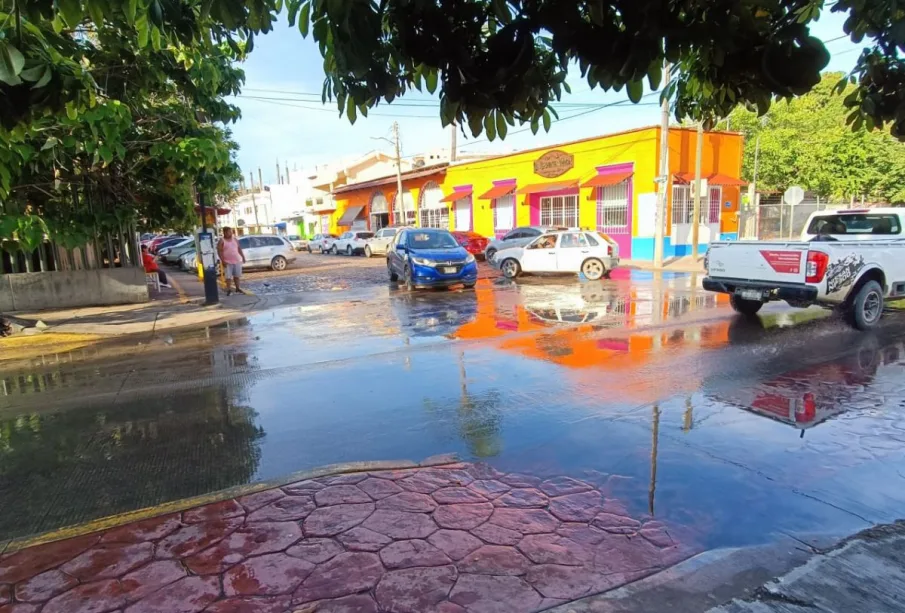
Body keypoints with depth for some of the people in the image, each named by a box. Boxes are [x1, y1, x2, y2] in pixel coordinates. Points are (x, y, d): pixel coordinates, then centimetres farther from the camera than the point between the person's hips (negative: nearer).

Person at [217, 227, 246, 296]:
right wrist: (223, 260, -19)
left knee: (237, 276, 11)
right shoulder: (222, 241, -6)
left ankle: (238, 289, 20)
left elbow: (239, 249, 15)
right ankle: (228, 290, -1)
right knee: (228, 276, -5)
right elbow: (219, 251, -11)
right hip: (227, 262, -5)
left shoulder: (235, 239, 10)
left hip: (237, 261, 5)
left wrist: (243, 257, 10)